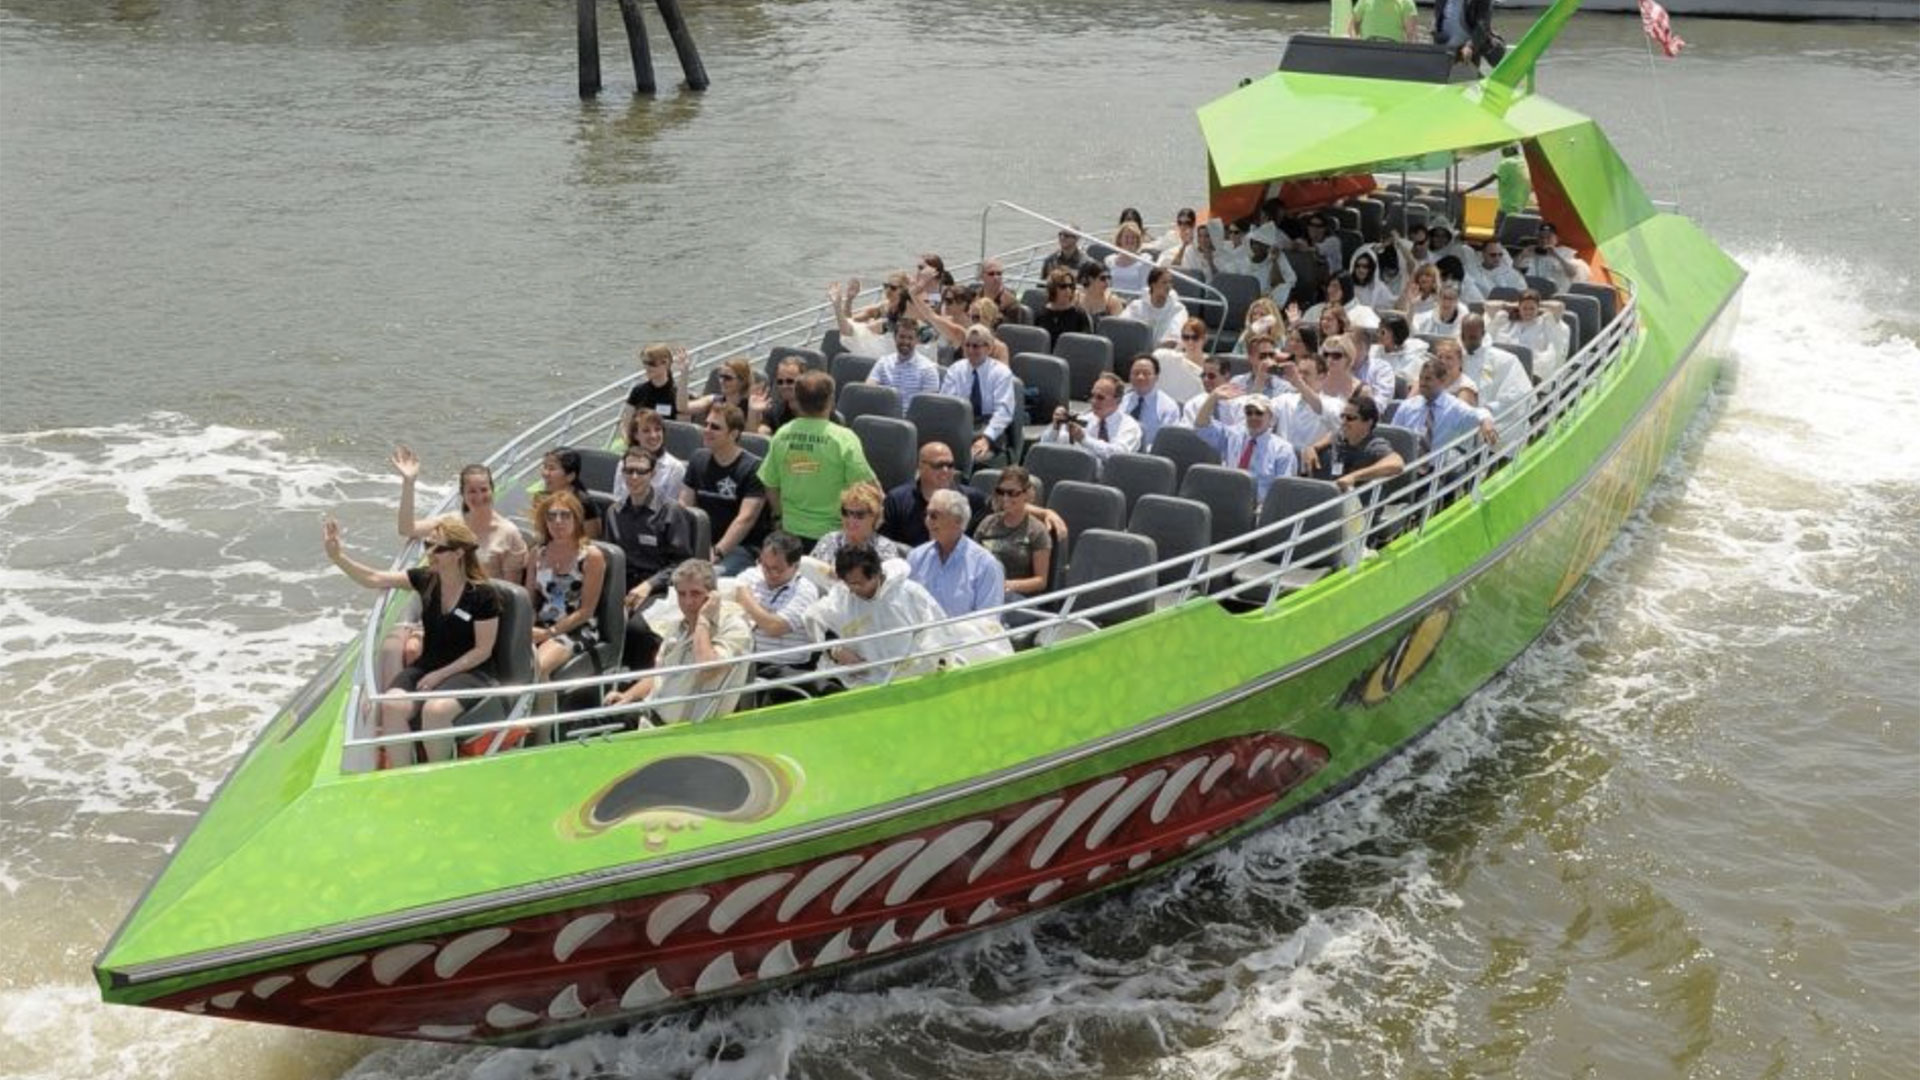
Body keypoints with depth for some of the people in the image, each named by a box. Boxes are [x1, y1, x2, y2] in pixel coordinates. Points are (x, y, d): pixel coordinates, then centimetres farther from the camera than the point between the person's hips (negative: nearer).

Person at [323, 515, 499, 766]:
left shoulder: (483, 595, -12)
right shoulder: (426, 579, 4)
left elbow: (483, 650, -10)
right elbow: (374, 579, 2)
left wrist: (440, 675, -15)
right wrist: (337, 556, -10)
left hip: (469, 672, -5)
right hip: (426, 665, 5)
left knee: (435, 710, -36)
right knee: (393, 706, -26)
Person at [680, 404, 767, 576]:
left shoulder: (753, 469, -7)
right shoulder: (698, 459, 13)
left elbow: (746, 519, -16)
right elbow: (683, 506, 10)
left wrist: (717, 552, -25)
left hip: (743, 546, -5)